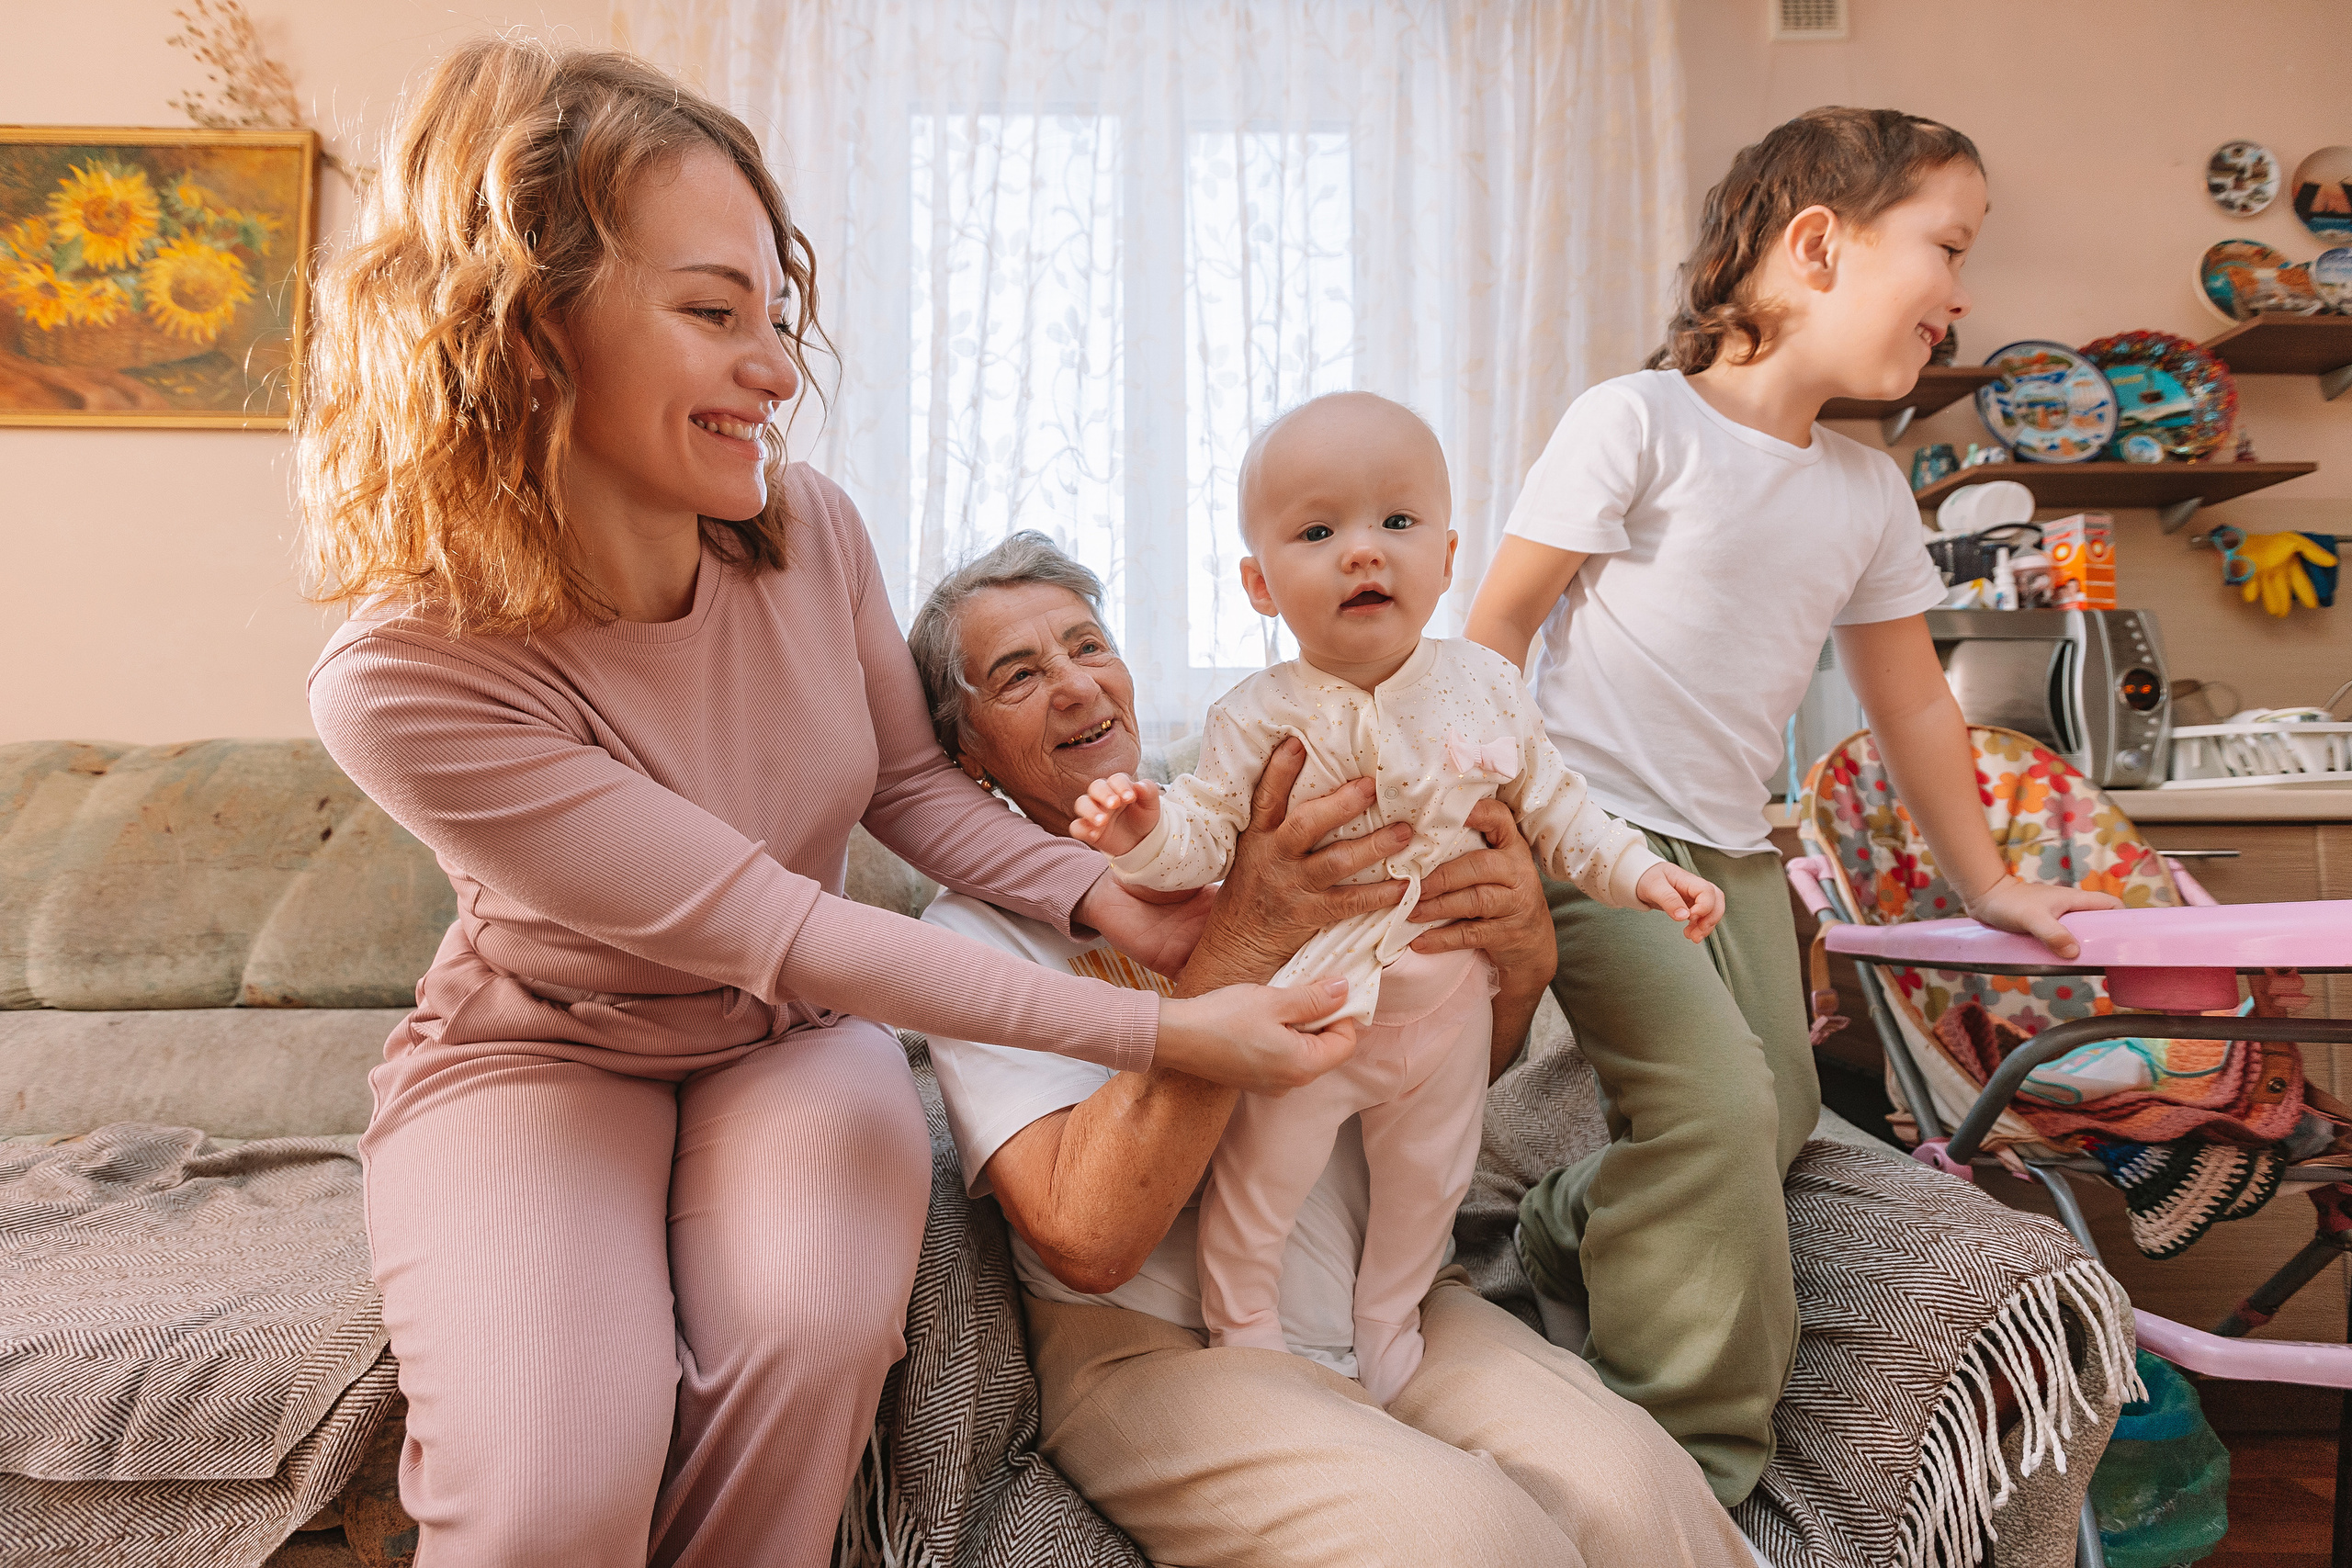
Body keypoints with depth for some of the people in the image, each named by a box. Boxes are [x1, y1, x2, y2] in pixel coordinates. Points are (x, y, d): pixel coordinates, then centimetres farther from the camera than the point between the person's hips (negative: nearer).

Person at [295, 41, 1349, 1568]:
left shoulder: (812, 530, -15)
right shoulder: (405, 684, -28)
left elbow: (911, 783, 1)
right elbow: (769, 925, -30)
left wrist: (1106, 900, -18)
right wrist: (1159, 1032, -29)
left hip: (791, 1036, 3)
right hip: (541, 1048, -3)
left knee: (808, 1337, -28)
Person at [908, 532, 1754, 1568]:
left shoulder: (1254, 838, 9)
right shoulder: (977, 927, -4)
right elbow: (1085, 1239, -19)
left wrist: (1524, 958, -10)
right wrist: (1245, 937, -23)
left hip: (1387, 1301, 4)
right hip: (1158, 1351, -4)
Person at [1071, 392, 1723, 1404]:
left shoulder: (1484, 688, -8)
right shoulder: (1258, 720, -18)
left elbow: (1550, 807, 4)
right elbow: (1206, 830, -17)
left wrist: (1637, 871, -4)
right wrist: (1144, 833, -37)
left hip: (1445, 1006, 4)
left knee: (1427, 1187, 21)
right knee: (1258, 1182, 11)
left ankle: (1385, 1331, 47)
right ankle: (1244, 1329, 39)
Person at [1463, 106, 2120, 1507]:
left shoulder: (1868, 493, 11)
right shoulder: (1640, 420, -10)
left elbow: (1909, 698, 20)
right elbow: (1499, 625, -10)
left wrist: (1987, 884, 25)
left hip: (1734, 853, 8)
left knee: (1778, 1116, 6)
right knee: (1717, 1095, -19)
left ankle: (1575, 1226, 33)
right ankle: (1700, 1459, -3)